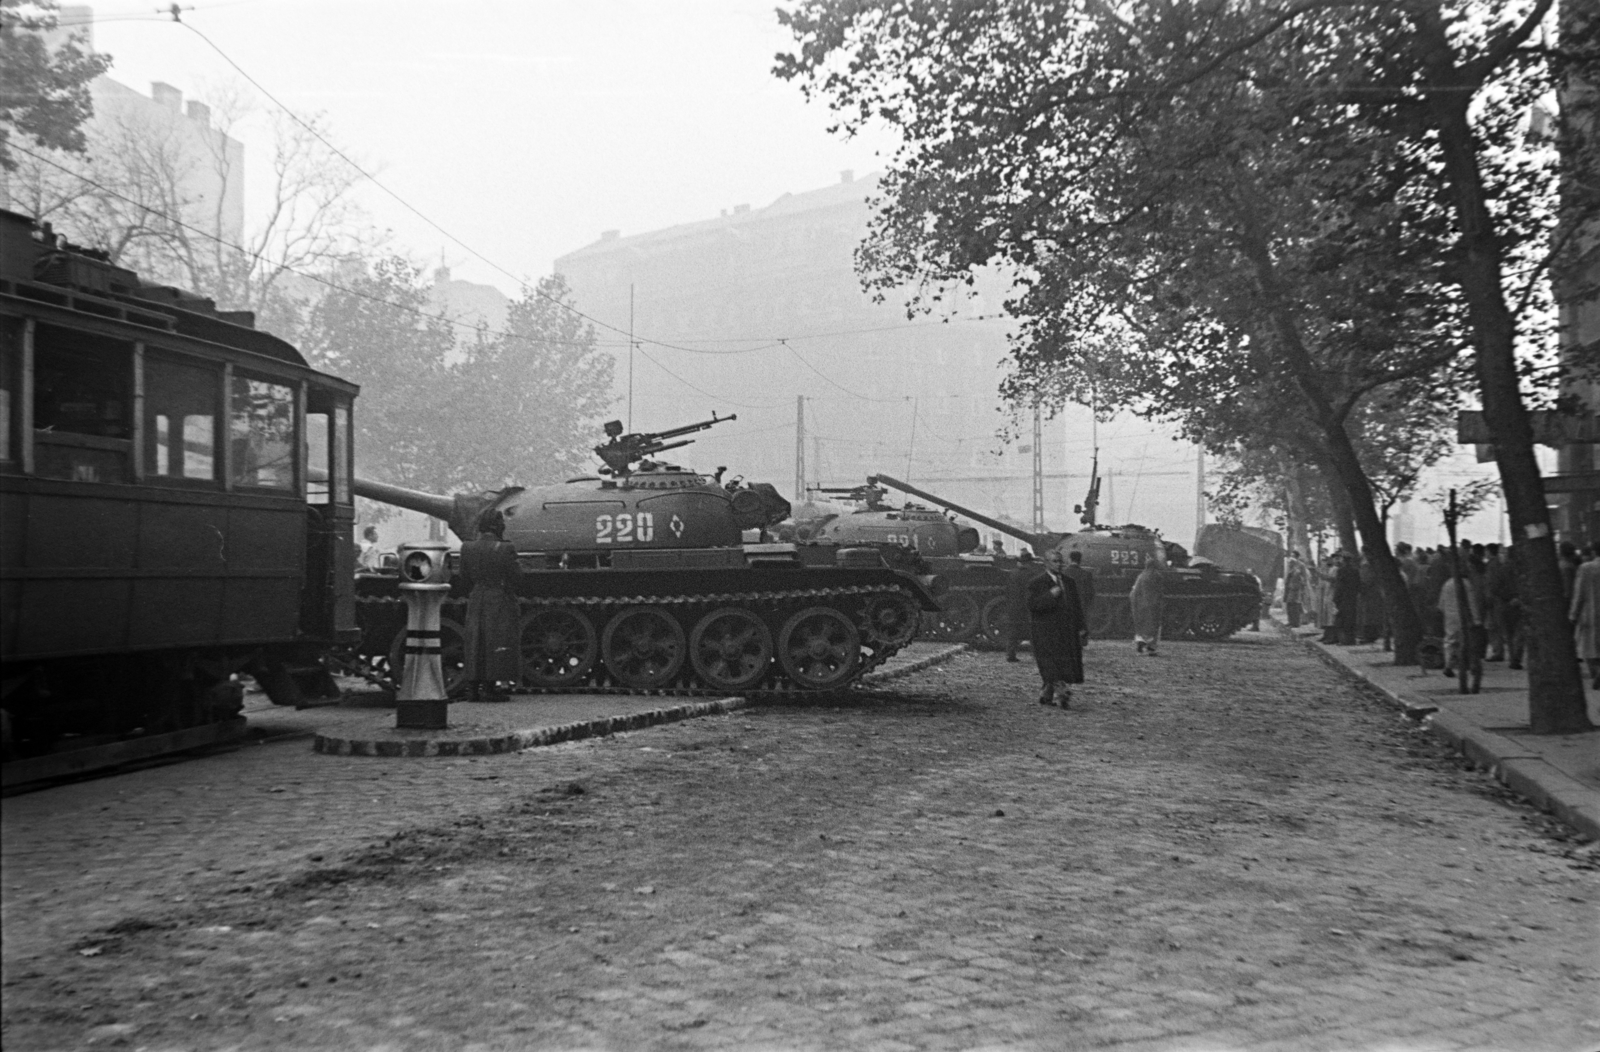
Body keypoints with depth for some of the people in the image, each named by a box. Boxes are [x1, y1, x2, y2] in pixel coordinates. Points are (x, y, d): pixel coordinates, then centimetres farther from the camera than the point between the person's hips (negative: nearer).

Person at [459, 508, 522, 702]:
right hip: (500, 603, -5)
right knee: (496, 643, 2)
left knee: (475, 643, 11)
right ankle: (489, 687, 0)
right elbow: (516, 575, -10)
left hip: (476, 601, 5)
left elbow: (465, 580, 6)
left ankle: (473, 687, 11)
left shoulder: (467, 548, 1)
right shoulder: (504, 549, -14)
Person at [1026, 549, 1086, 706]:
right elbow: (1032, 604, -12)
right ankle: (1060, 693, -19)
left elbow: (1076, 607, 17)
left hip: (1067, 632, 5)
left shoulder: (1069, 582, 16)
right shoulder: (1036, 583, 0)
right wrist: (1050, 595, -20)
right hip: (1046, 632, -5)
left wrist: (1082, 627, 10)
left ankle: (1047, 694, 15)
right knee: (1053, 665, -14)